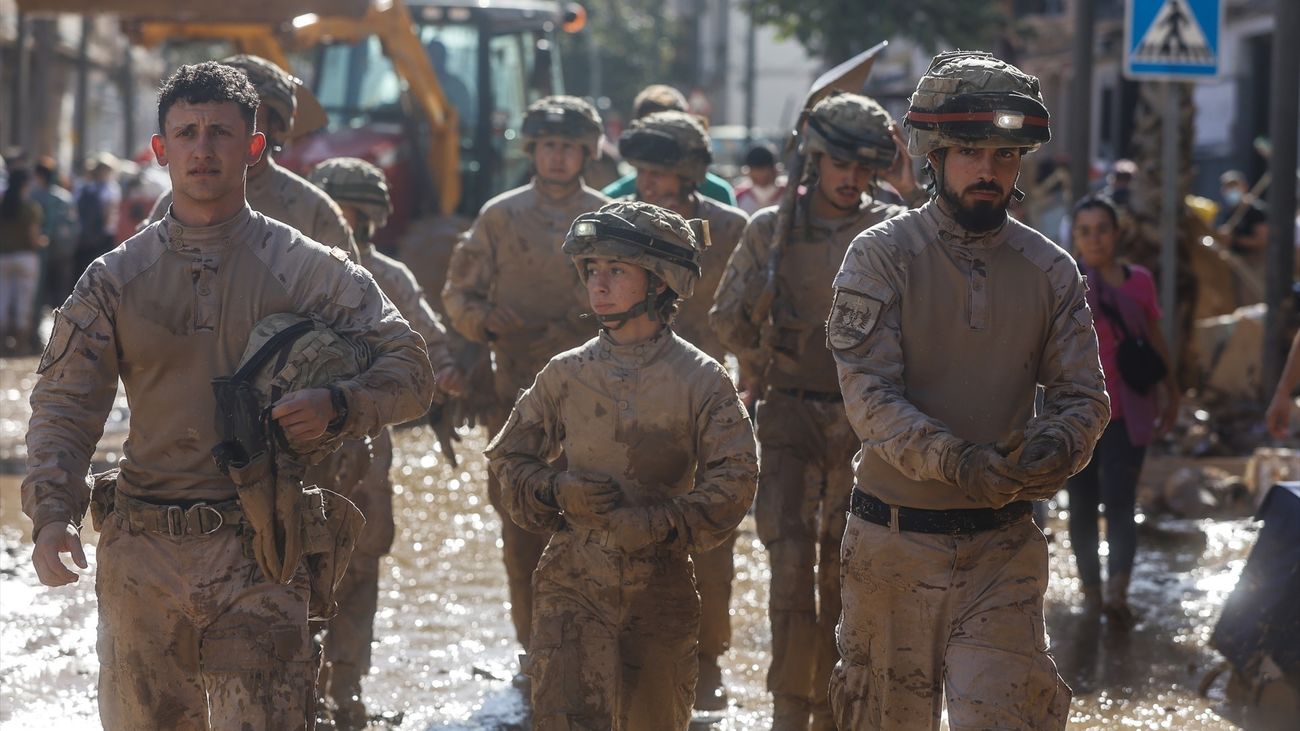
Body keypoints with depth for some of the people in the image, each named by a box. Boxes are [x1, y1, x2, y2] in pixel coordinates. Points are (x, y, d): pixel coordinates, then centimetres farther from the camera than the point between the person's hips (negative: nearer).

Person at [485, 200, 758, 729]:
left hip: (660, 584, 0)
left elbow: (734, 478, -9)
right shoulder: (565, 374, 4)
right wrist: (558, 490, -9)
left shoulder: (700, 379, -3)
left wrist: (662, 525, -21)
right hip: (574, 582, 0)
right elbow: (509, 457, 11)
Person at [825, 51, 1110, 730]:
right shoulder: (881, 256, -7)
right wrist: (952, 461, -31)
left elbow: (1083, 392, 2)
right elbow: (869, 393, -15)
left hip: (1003, 545, 1)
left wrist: (1056, 444, -22)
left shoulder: (1050, 271, 3)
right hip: (894, 538, -1)